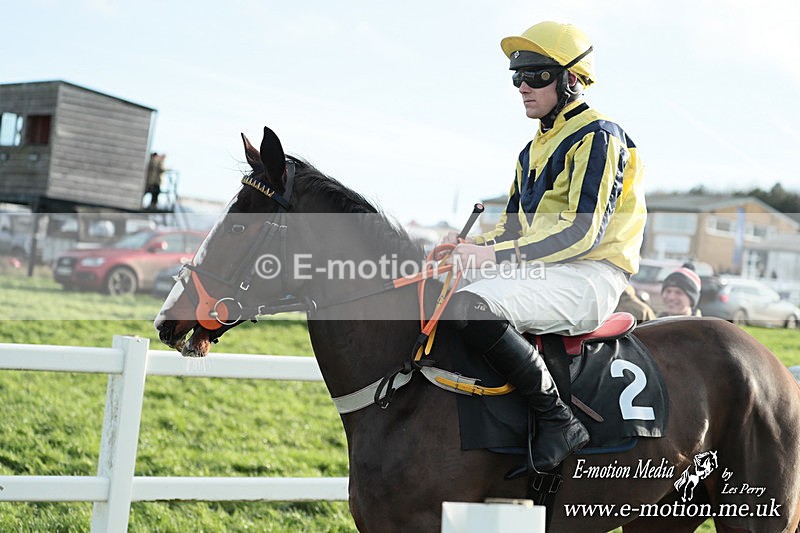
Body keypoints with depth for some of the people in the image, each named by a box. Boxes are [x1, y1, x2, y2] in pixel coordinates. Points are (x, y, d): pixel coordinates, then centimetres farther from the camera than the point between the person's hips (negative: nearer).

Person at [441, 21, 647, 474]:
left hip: (589, 276, -10)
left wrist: (497, 254, -24)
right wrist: (470, 246, 0)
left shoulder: (598, 137, -8)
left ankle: (558, 420, -26)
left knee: (471, 306, -33)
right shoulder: (536, 149, 22)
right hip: (542, 271, 10)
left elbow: (584, 231, -18)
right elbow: (514, 227, 23)